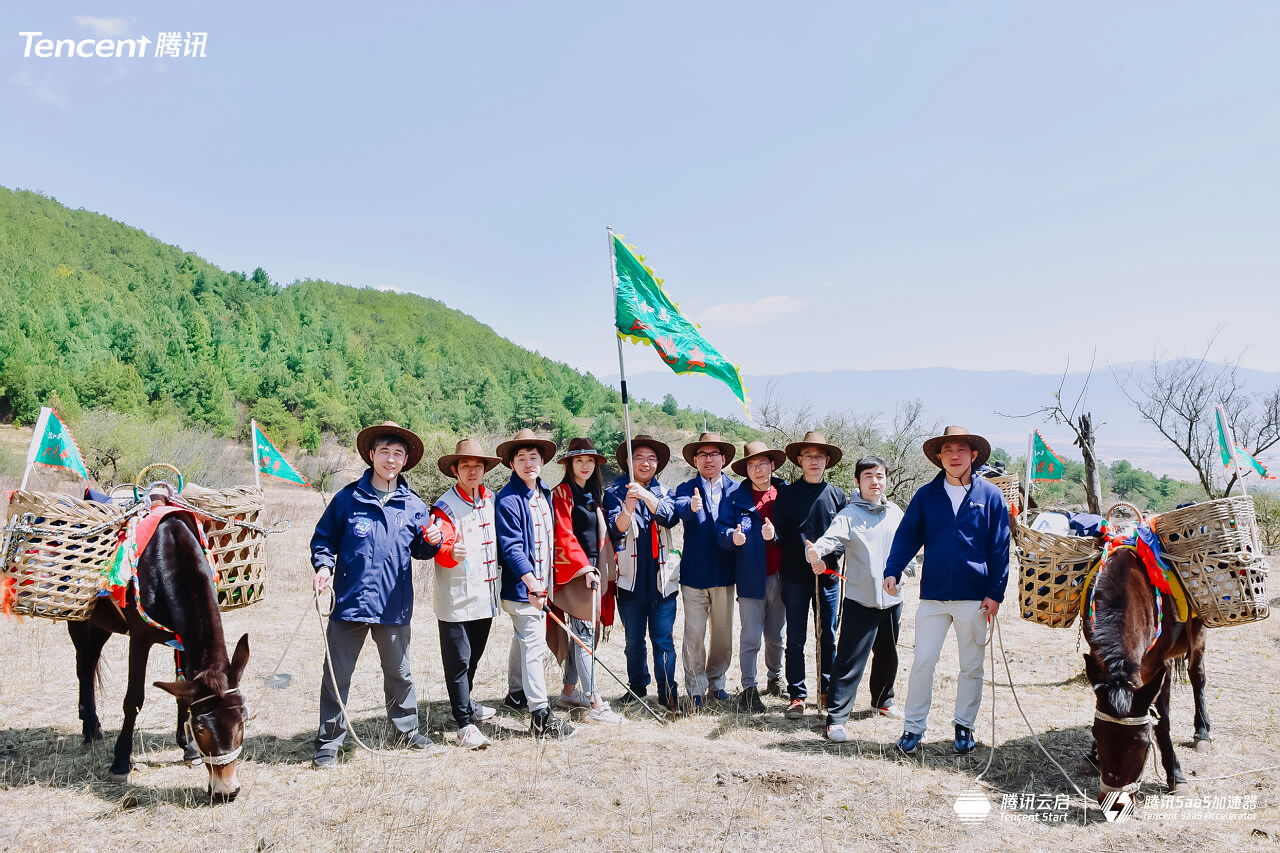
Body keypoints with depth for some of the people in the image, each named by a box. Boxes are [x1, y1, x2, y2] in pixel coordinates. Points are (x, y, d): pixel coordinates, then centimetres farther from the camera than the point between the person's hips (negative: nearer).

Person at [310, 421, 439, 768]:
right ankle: (328, 742, 20)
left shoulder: (413, 505, 4)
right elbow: (323, 538, 4)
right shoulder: (347, 498, -3)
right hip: (350, 602, -2)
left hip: (394, 606, 2)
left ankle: (408, 730, 35)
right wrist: (323, 566, -13)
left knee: (399, 673, 17)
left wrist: (432, 542, -11)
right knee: (337, 675, 6)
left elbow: (419, 550, 11)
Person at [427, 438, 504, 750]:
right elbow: (442, 548, -23)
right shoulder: (445, 507, -10)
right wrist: (451, 552, -44)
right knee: (458, 660, -2)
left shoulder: (491, 501, 9)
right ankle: (464, 724, 5)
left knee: (473, 656, 20)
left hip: (485, 596, 6)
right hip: (456, 600, -6)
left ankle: (465, 704, 38)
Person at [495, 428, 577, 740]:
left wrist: (545, 581, 15)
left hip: (540, 583, 9)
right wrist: (531, 583, -31)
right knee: (534, 646, -9)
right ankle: (540, 716, -5)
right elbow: (511, 549, -23)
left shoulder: (544, 493, 8)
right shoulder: (508, 500, -17)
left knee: (523, 639, 23)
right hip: (521, 586, -9)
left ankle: (516, 693, 40)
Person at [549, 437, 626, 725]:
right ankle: (596, 706, -12)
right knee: (584, 634, -10)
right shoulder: (562, 493, -7)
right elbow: (564, 535, -14)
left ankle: (569, 693, 25)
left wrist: (601, 568, 12)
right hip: (573, 570, -8)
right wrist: (584, 568, -19)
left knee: (581, 633, 13)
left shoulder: (594, 494, 16)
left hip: (592, 568, 8)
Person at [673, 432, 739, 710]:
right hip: (694, 572, -2)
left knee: (723, 633, 12)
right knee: (694, 635, 1)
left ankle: (716, 681, 30)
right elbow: (679, 508, -21)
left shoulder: (735, 489, 6)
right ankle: (695, 688, 15)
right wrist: (691, 506, -45)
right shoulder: (686, 489, 0)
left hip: (724, 573, 2)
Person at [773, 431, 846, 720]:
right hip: (795, 576, -1)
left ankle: (827, 691, 22)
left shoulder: (836, 494, 7)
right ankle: (797, 696, 11)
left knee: (828, 638, 9)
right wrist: (805, 554, -16)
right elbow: (780, 535, 0)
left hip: (829, 576, 1)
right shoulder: (787, 493, 3)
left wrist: (828, 556, -11)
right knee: (795, 639, 2)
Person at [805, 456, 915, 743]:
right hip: (860, 599, -6)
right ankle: (836, 717, -2)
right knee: (850, 660, -8)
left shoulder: (895, 512, 6)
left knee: (887, 654, 21)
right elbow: (831, 537, -28)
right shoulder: (849, 515, -11)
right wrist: (815, 550, -47)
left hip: (892, 597, 6)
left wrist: (907, 568, 9)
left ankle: (883, 700, 43)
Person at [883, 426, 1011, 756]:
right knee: (922, 661, 1)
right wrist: (892, 571, -13)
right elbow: (907, 535, 2)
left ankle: (964, 725, 28)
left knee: (971, 666, 11)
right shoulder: (926, 495, 3)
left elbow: (1000, 547, 0)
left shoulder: (990, 495, 0)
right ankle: (914, 727, 14)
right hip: (933, 594, 1)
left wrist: (995, 592, -4)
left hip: (974, 597, 0)